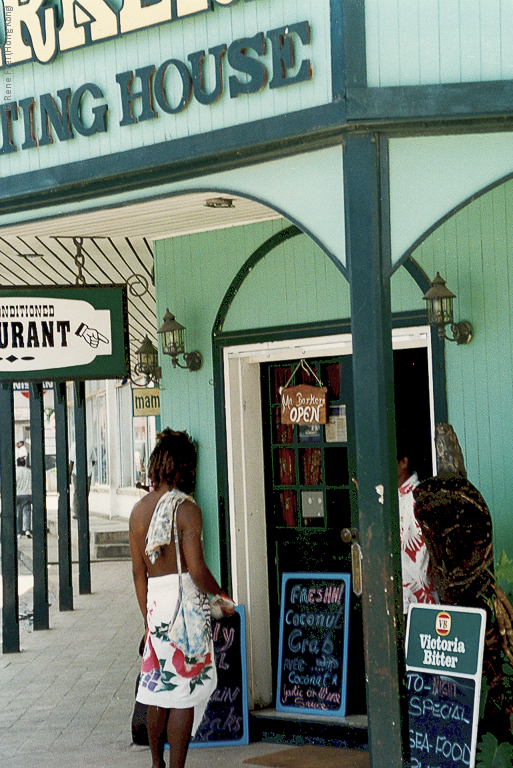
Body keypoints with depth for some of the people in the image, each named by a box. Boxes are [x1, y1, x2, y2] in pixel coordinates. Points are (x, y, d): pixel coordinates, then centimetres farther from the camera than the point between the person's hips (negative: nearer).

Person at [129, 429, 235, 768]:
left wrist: (148, 619, 18)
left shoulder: (139, 510, 7)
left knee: (158, 688, 16)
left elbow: (139, 572, 10)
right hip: (186, 601, -6)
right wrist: (224, 600, -2)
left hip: (155, 601, 6)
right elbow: (197, 570, -17)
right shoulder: (186, 508, -12)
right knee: (184, 693, 0)